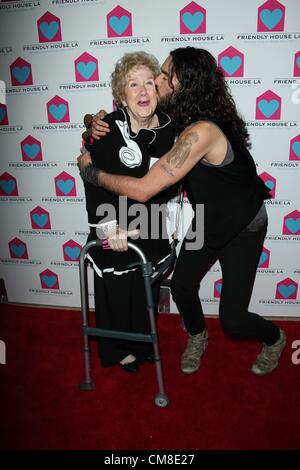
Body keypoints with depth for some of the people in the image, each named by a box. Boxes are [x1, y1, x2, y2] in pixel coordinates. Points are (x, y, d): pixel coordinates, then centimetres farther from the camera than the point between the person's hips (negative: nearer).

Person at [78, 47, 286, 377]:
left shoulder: (201, 132, -35)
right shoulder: (181, 118, -7)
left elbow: (142, 190, -36)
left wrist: (91, 169, -21)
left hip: (243, 228, -7)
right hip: (209, 221, 8)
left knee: (231, 319, -1)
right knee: (181, 286, 9)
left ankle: (274, 338, 34)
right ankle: (197, 337, 41)